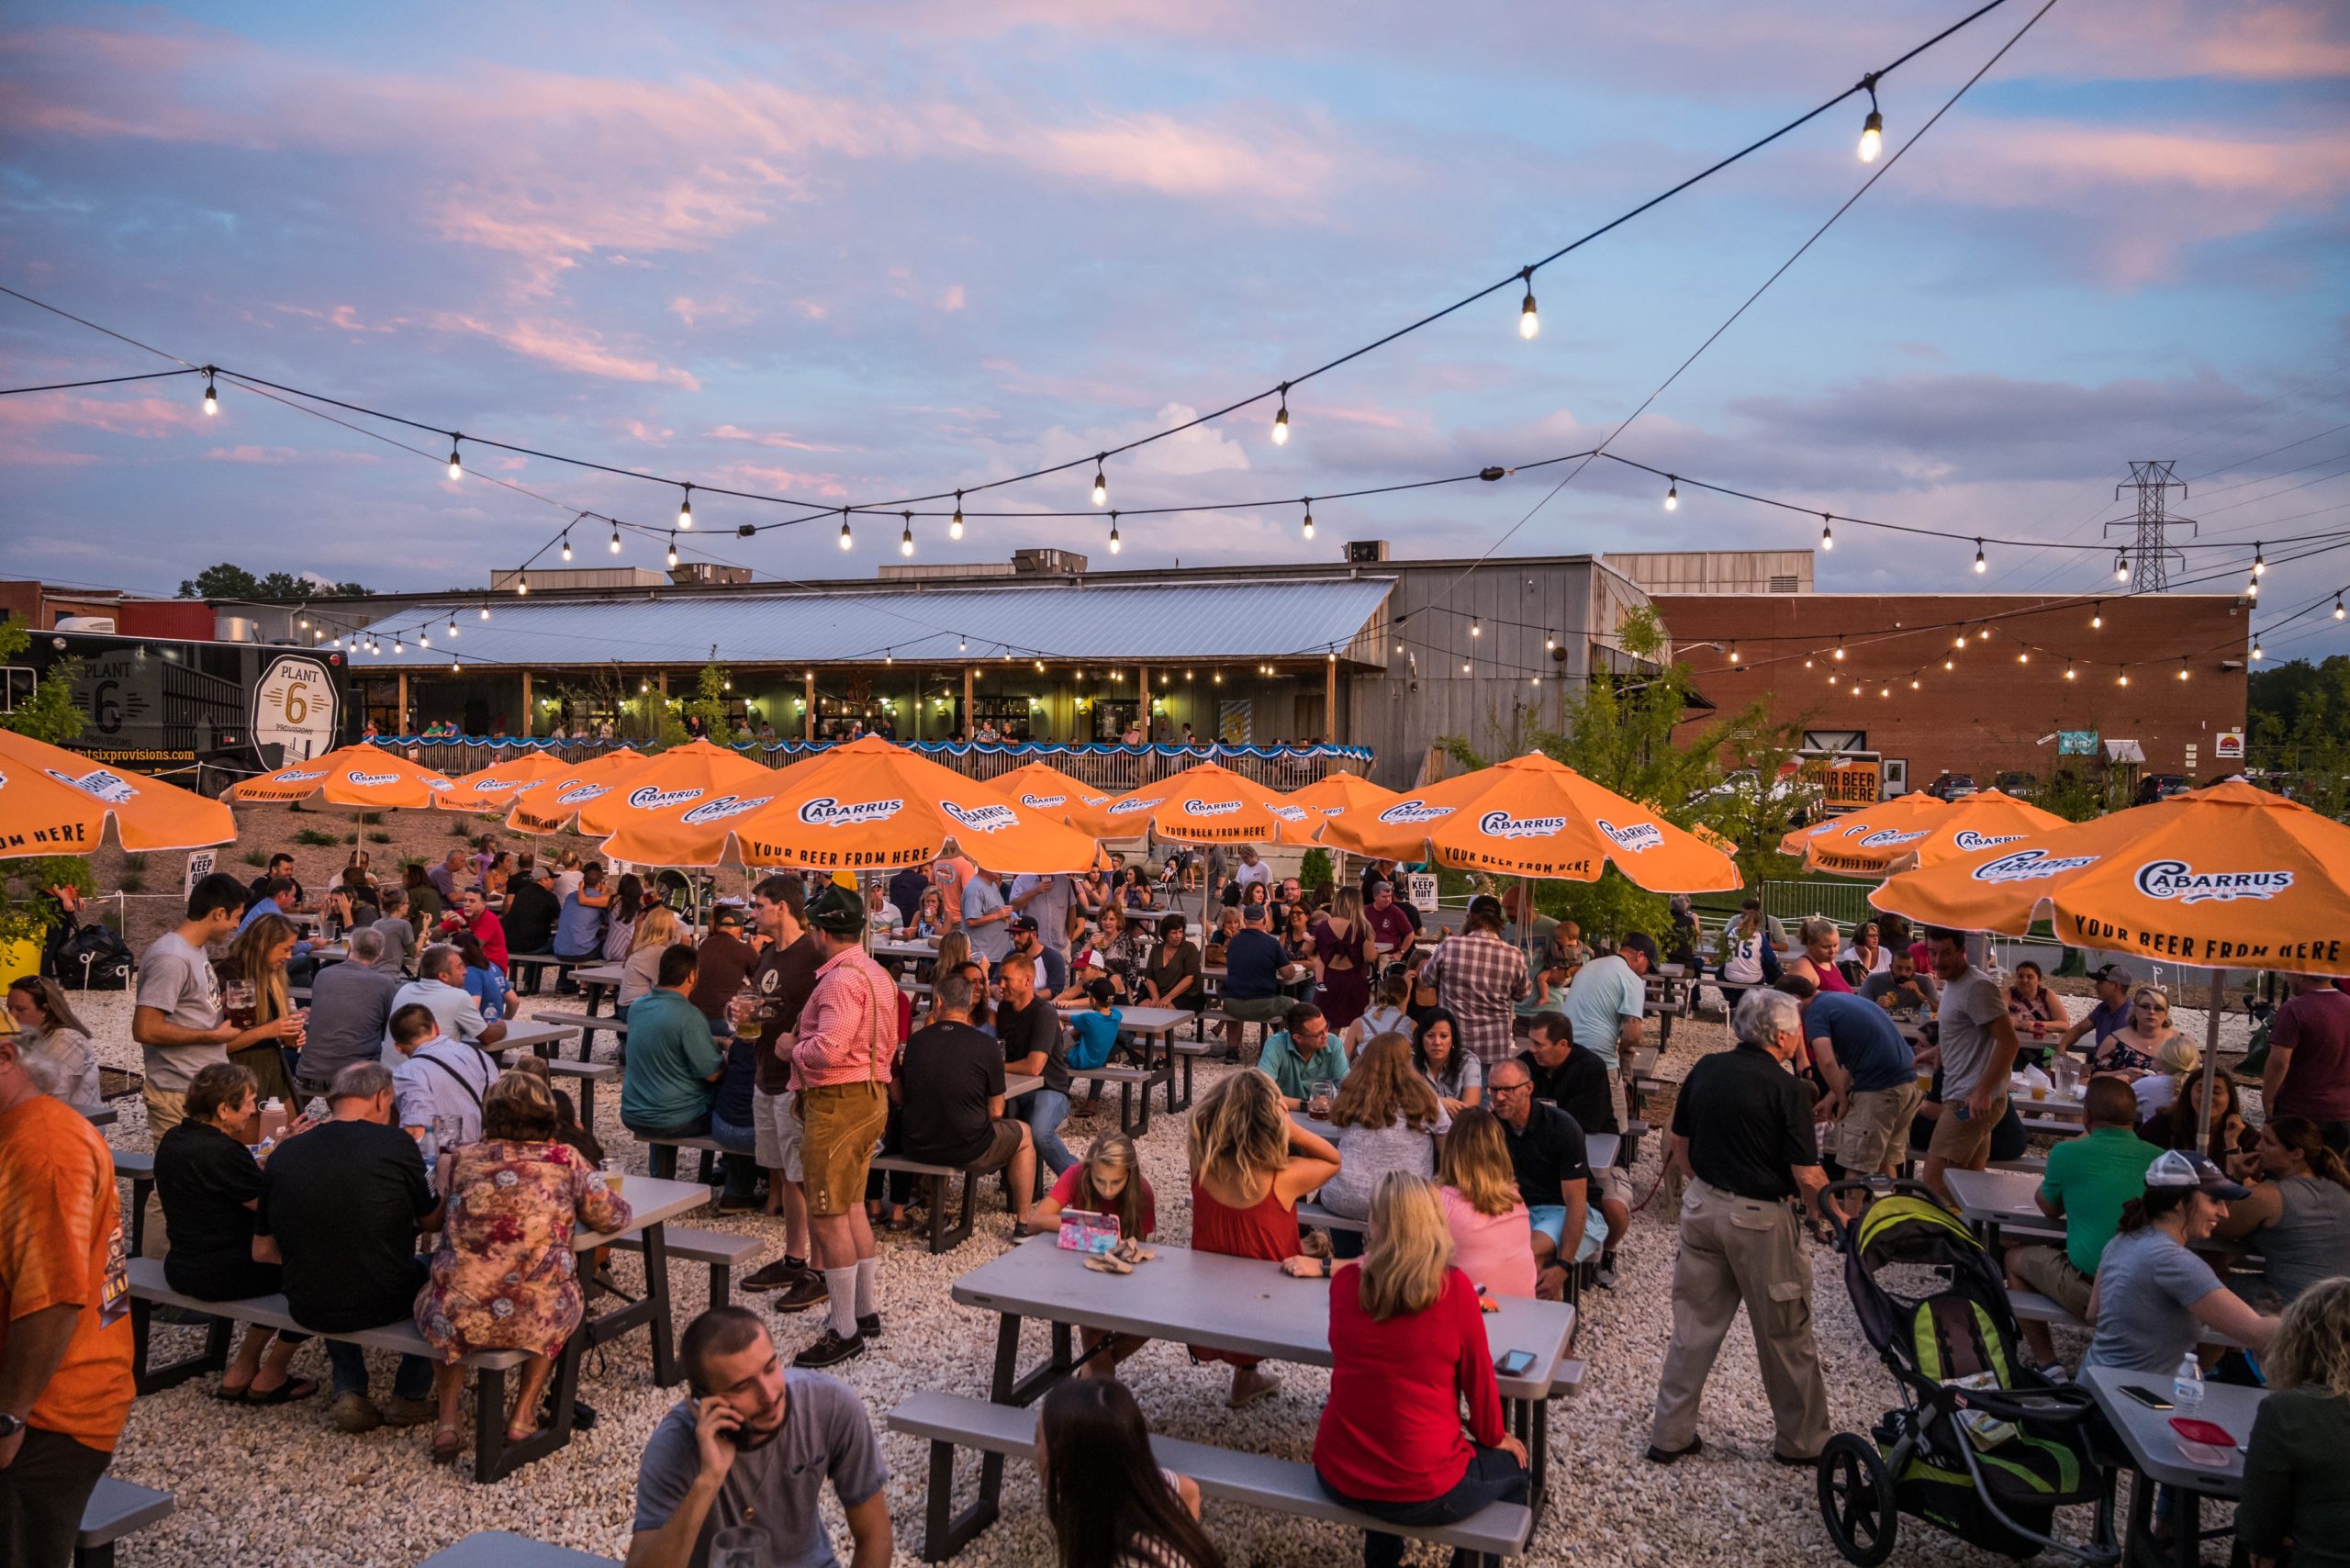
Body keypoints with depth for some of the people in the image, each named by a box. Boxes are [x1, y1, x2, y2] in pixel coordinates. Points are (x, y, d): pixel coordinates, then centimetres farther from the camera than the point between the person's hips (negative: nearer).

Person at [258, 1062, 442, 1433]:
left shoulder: (283, 1154, -3)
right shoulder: (394, 1143, -13)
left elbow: (262, 1251, 5)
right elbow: (432, 1222, 1)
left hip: (307, 1310, 4)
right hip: (384, 1305, -3)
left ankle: (349, 1393, 23)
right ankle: (409, 1396, 26)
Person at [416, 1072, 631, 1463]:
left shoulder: (461, 1159, 6)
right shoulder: (565, 1161, 1)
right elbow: (617, 1217, 11)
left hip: (458, 1320, 1)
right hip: (537, 1320, -1)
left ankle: (447, 1420, 27)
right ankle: (523, 1415, 28)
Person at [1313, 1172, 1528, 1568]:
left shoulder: (1344, 1282, -6)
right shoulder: (1453, 1288, -17)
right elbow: (1478, 1376, -4)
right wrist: (1494, 1437, 14)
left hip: (1336, 1475, 4)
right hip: (1421, 1492, -3)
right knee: (1512, 1467, 26)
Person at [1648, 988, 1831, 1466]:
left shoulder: (1703, 1071, 0)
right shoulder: (1788, 1090, -16)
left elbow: (1680, 1148, 8)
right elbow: (1807, 1176, -15)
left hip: (1701, 1206, 5)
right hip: (1760, 1220, -5)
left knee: (1693, 1327, 14)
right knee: (1785, 1337, 13)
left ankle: (1670, 1435, 20)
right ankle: (1802, 1441, 29)